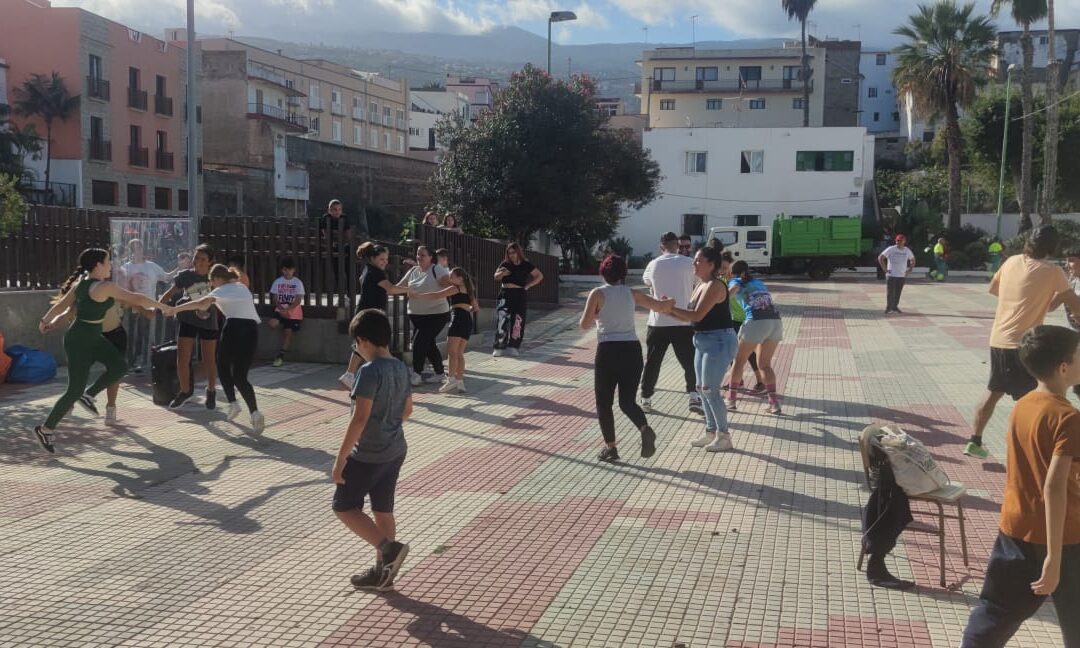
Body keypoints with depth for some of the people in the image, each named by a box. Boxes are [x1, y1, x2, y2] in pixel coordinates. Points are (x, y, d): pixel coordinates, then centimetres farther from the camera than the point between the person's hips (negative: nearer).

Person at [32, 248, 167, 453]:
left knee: (119, 366, 1)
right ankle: (45, 429, 14)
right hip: (80, 342, -9)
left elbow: (62, 304, 10)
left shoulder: (81, 282, 3)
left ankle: (89, 395, 18)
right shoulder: (105, 287, -23)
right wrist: (159, 305, -4)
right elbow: (136, 299, -17)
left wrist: (47, 320, 20)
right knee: (75, 391, 0)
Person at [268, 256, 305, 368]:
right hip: (280, 310, 2)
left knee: (288, 332, -2)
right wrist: (281, 309, -16)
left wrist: (287, 309, -22)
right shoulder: (277, 282, 3)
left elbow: (298, 301, -9)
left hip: (293, 313, -2)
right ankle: (285, 327, 7)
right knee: (272, 323, -25)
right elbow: (274, 299, 1)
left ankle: (281, 355, 8)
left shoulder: (298, 282, -4)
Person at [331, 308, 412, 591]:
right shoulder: (401, 368, 3)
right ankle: (383, 570, 22)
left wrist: (340, 459, -19)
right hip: (395, 451, 8)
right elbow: (407, 410, 15)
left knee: (344, 507, 7)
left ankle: (388, 547, -6)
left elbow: (360, 418, -24)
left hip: (368, 455, -8)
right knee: (383, 510, 15)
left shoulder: (369, 371, -21)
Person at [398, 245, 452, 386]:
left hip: (436, 314, -7)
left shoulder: (437, 269, -10)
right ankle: (440, 374, 23)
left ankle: (416, 375, -7)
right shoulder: (413, 271, 10)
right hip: (417, 315, 7)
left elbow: (450, 285, -18)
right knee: (428, 344, 11)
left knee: (420, 341, -14)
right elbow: (400, 286, 13)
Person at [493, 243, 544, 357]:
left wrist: (528, 286, -2)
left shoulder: (525, 265, 1)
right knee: (501, 320, -8)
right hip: (505, 295, 1)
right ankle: (499, 348, -8)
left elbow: (539, 276, 5)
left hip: (519, 296, -1)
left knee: (517, 322, -1)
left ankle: (513, 347, 6)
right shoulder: (505, 264, 5)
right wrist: (501, 273, -13)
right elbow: (496, 277, 10)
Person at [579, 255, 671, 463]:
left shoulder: (598, 293, -2)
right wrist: (671, 301, 32)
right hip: (632, 350, 3)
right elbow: (660, 306, 10)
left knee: (604, 402, 11)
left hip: (608, 351, -3)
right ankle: (645, 429, -16)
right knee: (627, 401, 11)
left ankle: (610, 447, 7)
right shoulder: (632, 293, 8)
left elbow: (585, 324, -7)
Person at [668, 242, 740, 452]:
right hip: (703, 341, 10)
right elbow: (690, 316, 13)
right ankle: (711, 431, 23)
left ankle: (724, 436, 2)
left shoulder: (715, 286, -17)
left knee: (710, 389, -7)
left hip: (719, 341, -10)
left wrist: (669, 308, -16)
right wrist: (669, 310, 1)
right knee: (702, 388, 13)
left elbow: (697, 315, -23)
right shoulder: (701, 286, 13)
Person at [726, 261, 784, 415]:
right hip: (776, 321, 5)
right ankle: (774, 402, 5)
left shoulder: (736, 281, 13)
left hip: (756, 322, -5)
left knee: (739, 361, 14)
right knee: (764, 364, 17)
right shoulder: (758, 281, 28)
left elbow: (733, 289, -10)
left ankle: (731, 400, 17)